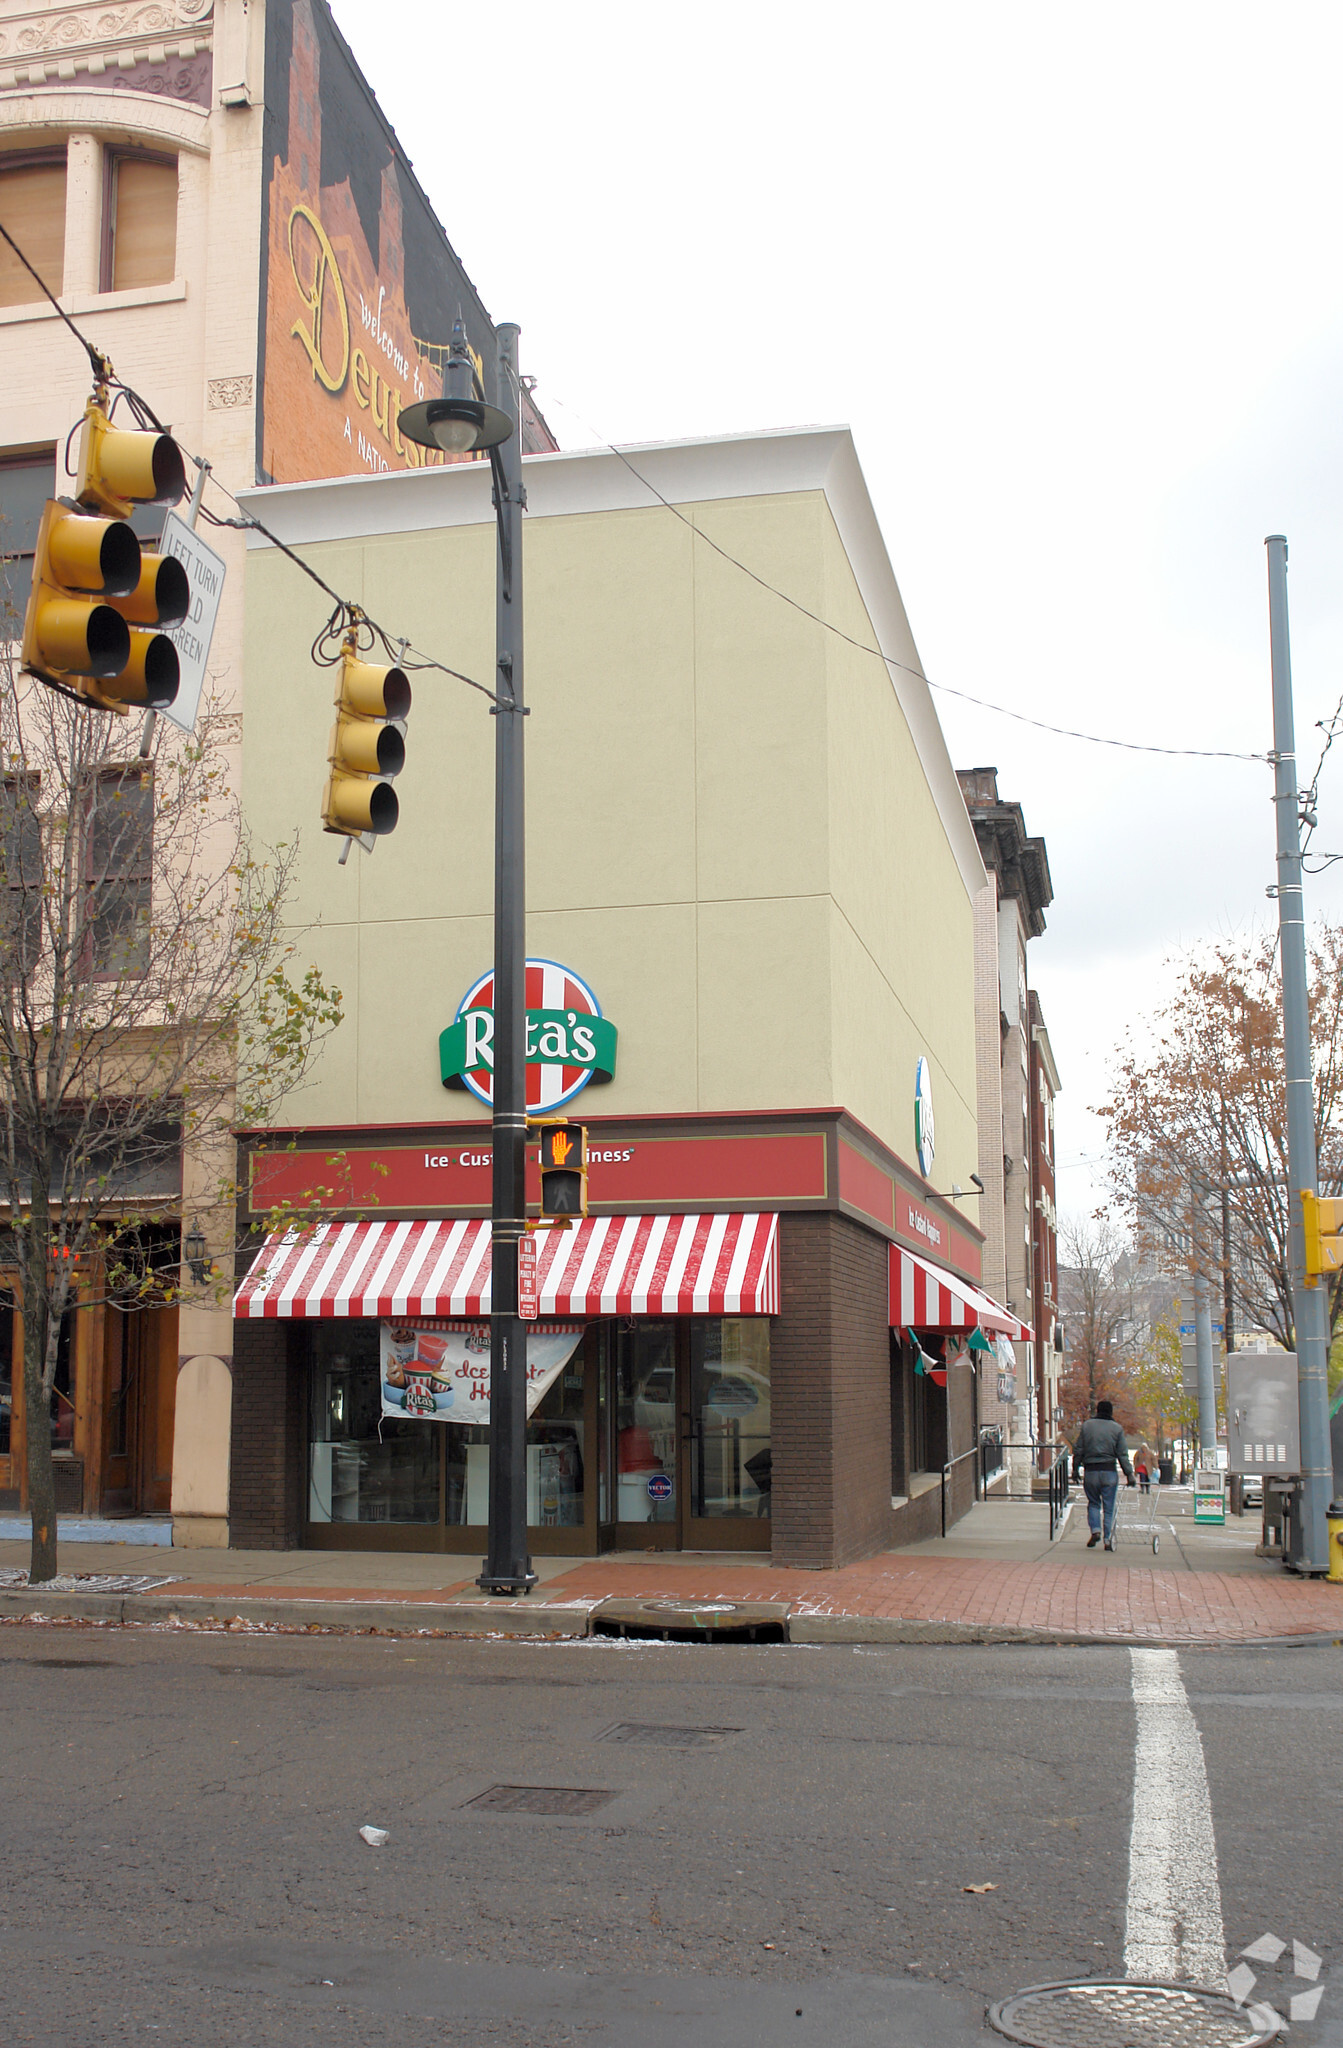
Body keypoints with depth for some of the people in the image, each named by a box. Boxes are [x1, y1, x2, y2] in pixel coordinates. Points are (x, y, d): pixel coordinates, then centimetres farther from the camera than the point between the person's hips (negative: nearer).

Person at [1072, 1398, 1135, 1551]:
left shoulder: (1086, 1425, 3)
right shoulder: (1117, 1428, 1)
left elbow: (1078, 1450, 3)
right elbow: (1123, 1454, -2)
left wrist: (1075, 1469, 10)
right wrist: (1129, 1474, 2)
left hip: (1090, 1471, 1)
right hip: (1109, 1471, -1)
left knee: (1093, 1503, 15)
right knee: (1109, 1507, 5)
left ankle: (1095, 1530, -5)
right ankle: (1108, 1539, 2)